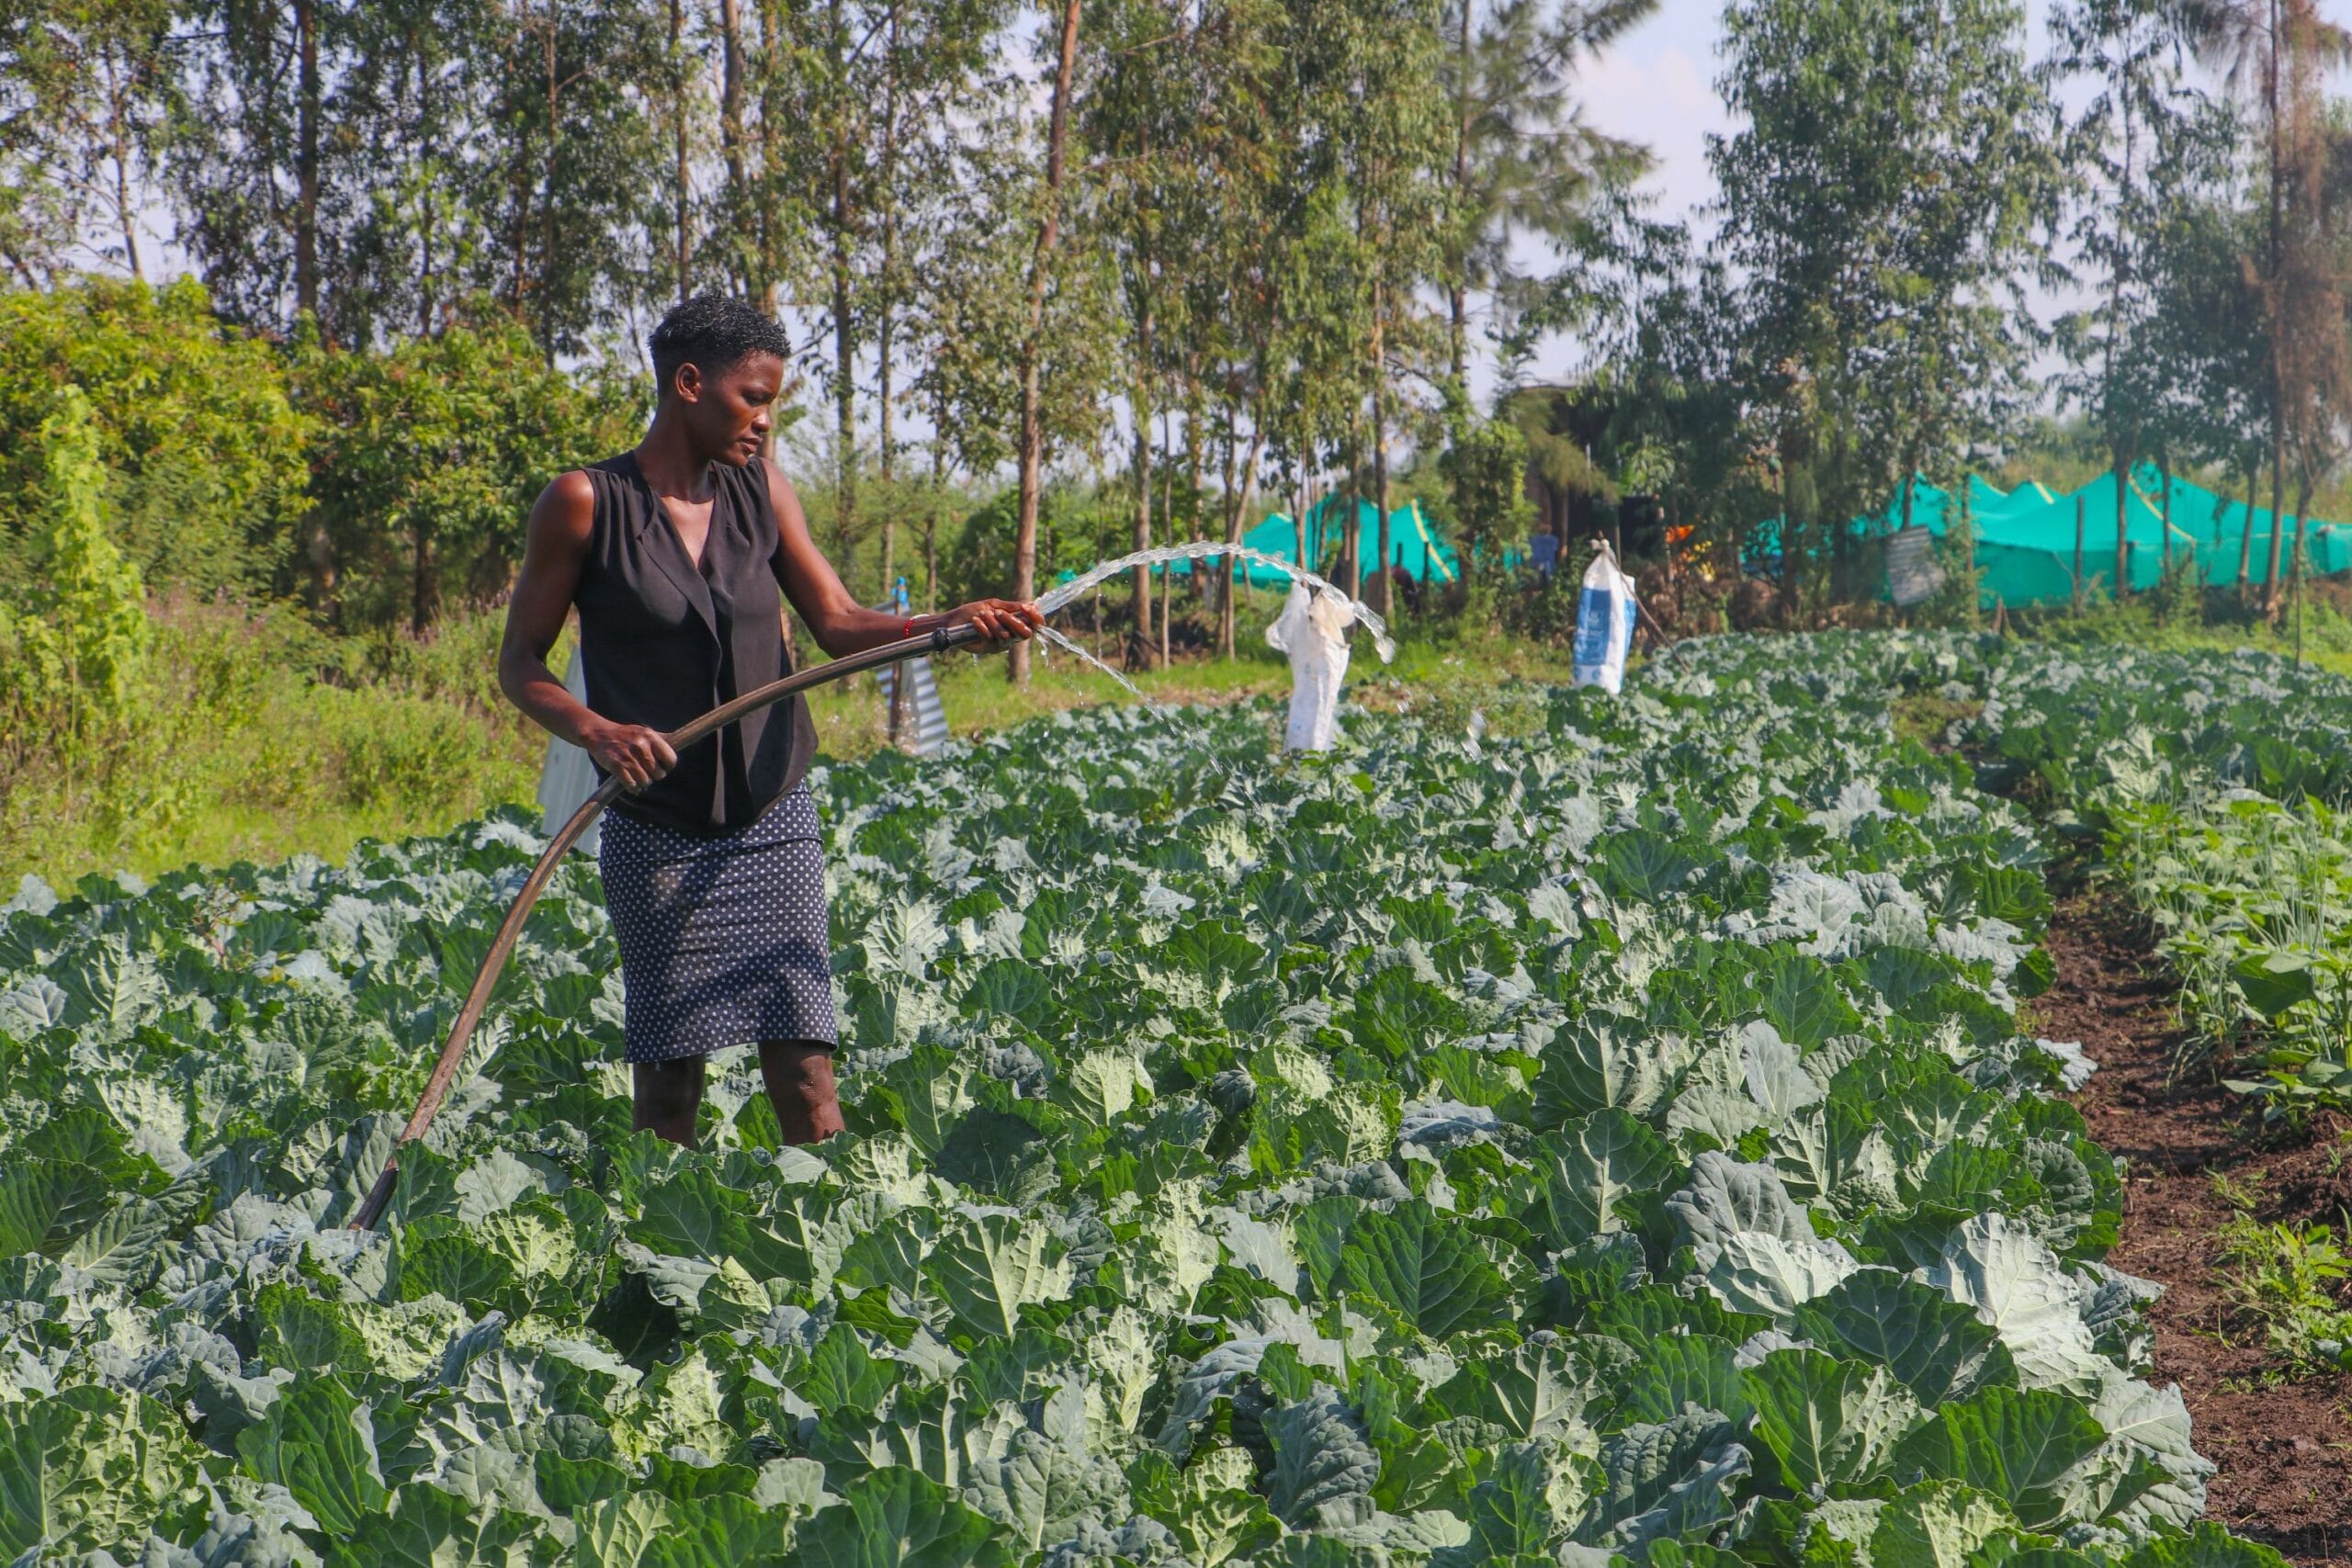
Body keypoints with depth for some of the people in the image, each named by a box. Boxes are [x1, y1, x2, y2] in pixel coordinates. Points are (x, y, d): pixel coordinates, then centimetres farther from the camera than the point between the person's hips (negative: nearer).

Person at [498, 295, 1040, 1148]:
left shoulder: (761, 491, 6)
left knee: (803, 1062, -2)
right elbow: (520, 663, -2)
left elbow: (839, 623, 4)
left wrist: (950, 622, -13)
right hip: (658, 835, -3)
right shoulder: (587, 502, -5)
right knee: (668, 1076, 2)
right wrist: (596, 730, -20)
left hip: (773, 822, 3)